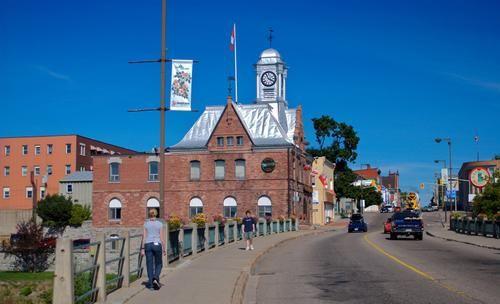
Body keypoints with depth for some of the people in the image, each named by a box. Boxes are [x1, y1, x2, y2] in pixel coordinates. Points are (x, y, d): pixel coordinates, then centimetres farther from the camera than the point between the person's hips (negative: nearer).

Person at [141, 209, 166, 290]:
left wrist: (142, 249, 2)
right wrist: (164, 249, 4)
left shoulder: (146, 224, 3)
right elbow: (162, 237, -2)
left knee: (150, 265, 8)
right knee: (158, 264, 14)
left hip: (148, 245, 1)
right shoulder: (160, 224, 0)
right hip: (157, 244, -1)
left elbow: (144, 237, -1)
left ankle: (151, 284, 7)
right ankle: (156, 278, -11)